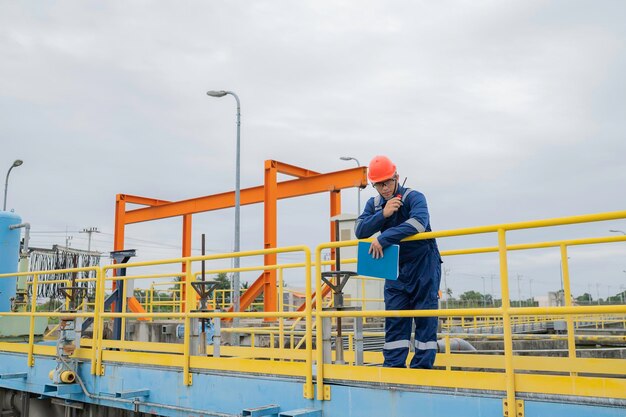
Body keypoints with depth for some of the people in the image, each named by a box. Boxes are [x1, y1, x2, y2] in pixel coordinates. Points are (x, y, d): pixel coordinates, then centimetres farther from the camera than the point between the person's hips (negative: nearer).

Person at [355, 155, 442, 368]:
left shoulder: (414, 197, -14)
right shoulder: (374, 204, 4)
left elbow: (418, 222, -34)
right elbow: (360, 231, -8)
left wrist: (383, 239, -35)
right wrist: (383, 214, -23)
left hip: (423, 265, -5)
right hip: (396, 268, 5)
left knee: (425, 319, -1)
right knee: (394, 319, 4)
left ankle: (422, 368, 5)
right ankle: (393, 366, 9)